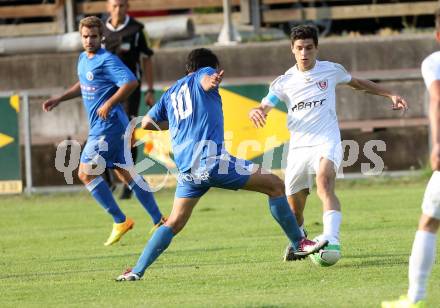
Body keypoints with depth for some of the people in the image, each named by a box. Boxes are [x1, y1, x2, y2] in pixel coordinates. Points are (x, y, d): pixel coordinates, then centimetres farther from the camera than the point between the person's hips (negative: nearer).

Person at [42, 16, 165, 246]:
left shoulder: (107, 60, -14)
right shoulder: (83, 59, 15)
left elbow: (131, 82, -25)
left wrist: (109, 104, -25)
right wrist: (59, 99, 27)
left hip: (107, 126, -10)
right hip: (101, 128, 10)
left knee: (86, 173, -8)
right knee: (126, 173, 11)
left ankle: (120, 221, -3)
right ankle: (159, 221, 14)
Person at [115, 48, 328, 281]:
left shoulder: (171, 93, 26)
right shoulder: (204, 74, 10)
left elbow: (147, 123, 28)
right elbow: (206, 80, -15)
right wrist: (213, 80, -36)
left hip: (187, 170, 6)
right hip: (212, 159, -6)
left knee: (175, 223, 12)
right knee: (275, 185, 2)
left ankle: (137, 270, -1)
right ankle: (299, 245, 2)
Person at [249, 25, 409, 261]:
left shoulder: (330, 71, 5)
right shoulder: (284, 82, 5)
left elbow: (358, 83, 24)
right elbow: (263, 108, 1)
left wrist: (390, 95, 19)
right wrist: (255, 112, -24)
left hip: (327, 143, -3)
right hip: (298, 147, 3)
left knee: (324, 182, -33)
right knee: (294, 207, 8)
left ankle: (332, 239, -48)